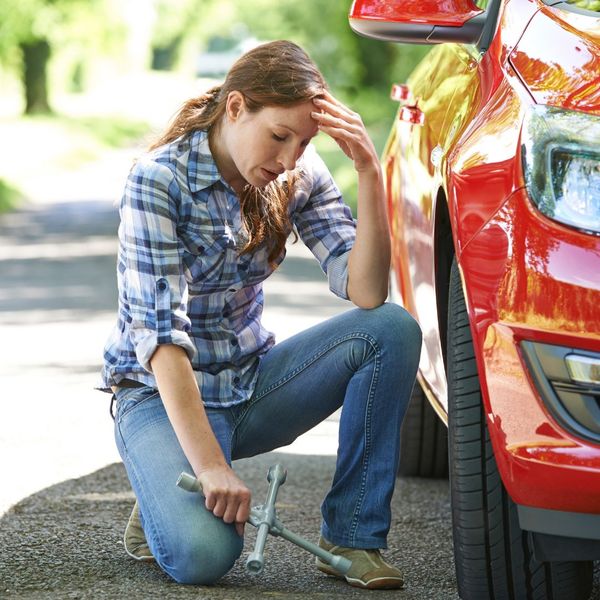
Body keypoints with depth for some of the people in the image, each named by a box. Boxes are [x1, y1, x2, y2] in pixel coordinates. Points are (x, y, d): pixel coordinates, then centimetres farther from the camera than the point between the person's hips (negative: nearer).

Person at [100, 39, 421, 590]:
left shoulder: (299, 174, -4)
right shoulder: (158, 180, -20)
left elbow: (366, 292, -14)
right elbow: (162, 336, -26)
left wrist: (369, 174, -25)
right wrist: (212, 467, -33)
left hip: (251, 380, 5)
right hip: (161, 395, -5)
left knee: (393, 329, -19)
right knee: (203, 554, -32)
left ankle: (351, 536, -11)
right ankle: (166, 493, 6)